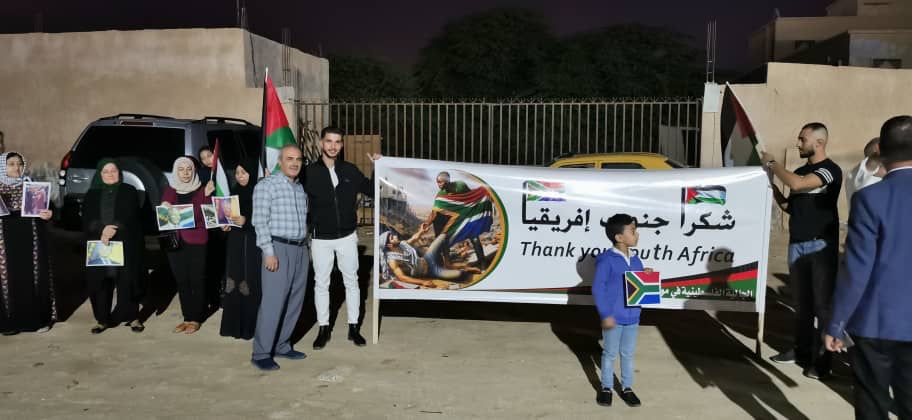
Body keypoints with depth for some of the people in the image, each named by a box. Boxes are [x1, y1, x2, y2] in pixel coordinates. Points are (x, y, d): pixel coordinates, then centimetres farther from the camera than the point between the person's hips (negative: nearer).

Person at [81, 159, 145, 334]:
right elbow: (87, 220, 2)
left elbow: (131, 218, -4)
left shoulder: (129, 192, 7)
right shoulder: (92, 195, 13)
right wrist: (102, 229, -17)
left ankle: (133, 317, 7)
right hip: (98, 245, 2)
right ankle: (102, 319, 9)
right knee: (100, 282, 0)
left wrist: (114, 229, -19)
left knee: (127, 280, -3)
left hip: (126, 245, -2)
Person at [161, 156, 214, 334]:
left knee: (196, 280, 1)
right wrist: (165, 208, -14)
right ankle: (187, 317, 15)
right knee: (181, 281, 7)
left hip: (196, 241, -3)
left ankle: (195, 319, 8)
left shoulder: (201, 189, 0)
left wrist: (207, 195, -22)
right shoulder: (170, 190, 9)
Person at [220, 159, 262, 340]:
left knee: (252, 283, -5)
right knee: (235, 283, 6)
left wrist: (246, 220, -21)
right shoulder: (235, 191, 12)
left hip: (254, 243, -6)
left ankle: (252, 325, 3)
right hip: (235, 243, 6)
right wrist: (226, 223, 1)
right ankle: (235, 324, 14)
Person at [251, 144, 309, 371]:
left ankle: (282, 345, 20)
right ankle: (261, 353, 0)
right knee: (273, 301, -8)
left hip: (300, 249, 7)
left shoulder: (301, 188, 15)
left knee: (295, 300, 9)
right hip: (279, 249, -7)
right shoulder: (266, 185, -6)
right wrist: (269, 252, -16)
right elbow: (260, 221, -11)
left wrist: (305, 245, 15)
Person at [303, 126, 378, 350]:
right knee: (321, 283, 7)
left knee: (351, 281, 9)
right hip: (321, 238, -1)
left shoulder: (350, 170, 2)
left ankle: (353, 327, 21)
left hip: (347, 236, 2)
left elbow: (371, 189, 9)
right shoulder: (310, 172, -5)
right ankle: (323, 328, 21)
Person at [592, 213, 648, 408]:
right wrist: (605, 315, -19)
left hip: (632, 317, 6)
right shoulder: (607, 260, -15)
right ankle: (606, 388, 25)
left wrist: (646, 276, -8)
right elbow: (598, 288, -16)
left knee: (628, 354, 16)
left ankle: (627, 388, 29)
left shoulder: (636, 260, 5)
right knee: (610, 353, 10)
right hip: (613, 318, -5)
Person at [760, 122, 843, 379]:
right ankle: (802, 350, 21)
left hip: (821, 246, -7)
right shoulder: (800, 172, 15)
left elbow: (797, 185, -24)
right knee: (802, 302, 12)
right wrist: (773, 187, 3)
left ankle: (822, 359, 4)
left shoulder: (830, 170, -8)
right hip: (797, 245, 7)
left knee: (823, 303, -2)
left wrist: (772, 164, -11)